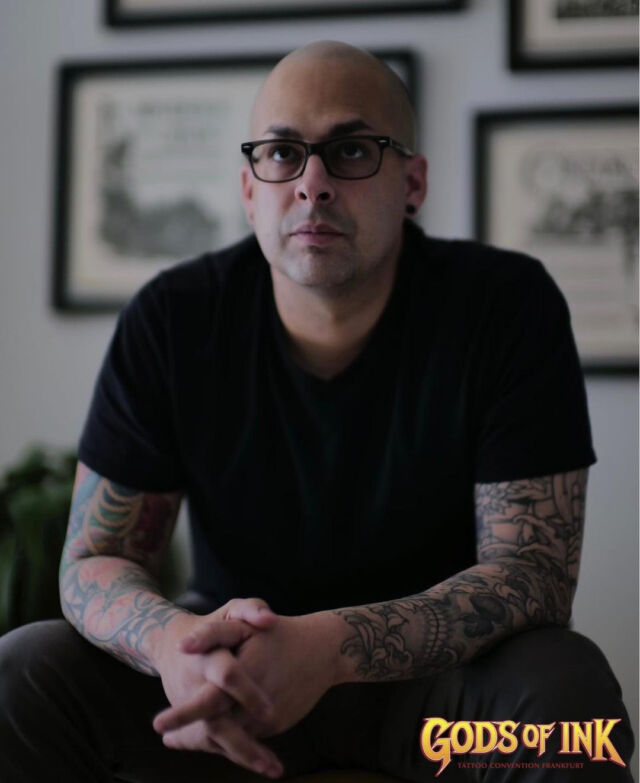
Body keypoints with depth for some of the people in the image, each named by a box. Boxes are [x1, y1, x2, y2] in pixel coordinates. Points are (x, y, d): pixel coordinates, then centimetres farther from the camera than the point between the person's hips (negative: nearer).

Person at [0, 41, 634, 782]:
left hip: (440, 665, -1)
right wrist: (176, 639, -35)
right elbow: (94, 560, -9)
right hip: (237, 652, 2)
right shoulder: (171, 320, -11)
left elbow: (535, 568, -20)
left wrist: (328, 646, -38)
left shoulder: (507, 306, -17)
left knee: (566, 686, -33)